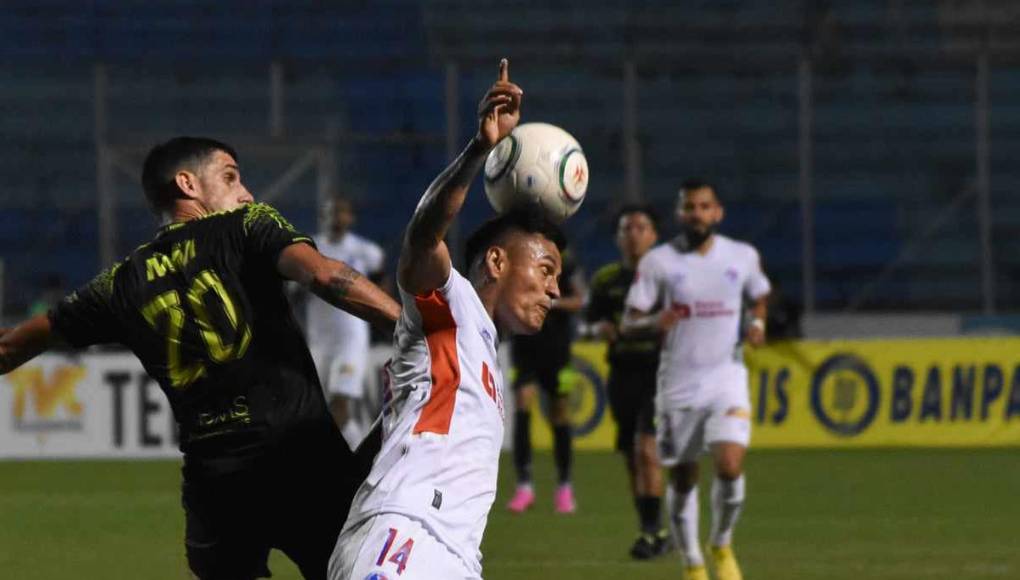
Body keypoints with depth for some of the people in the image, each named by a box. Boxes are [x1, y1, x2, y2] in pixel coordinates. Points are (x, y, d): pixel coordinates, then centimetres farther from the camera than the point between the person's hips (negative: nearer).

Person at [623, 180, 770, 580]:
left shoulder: (743, 257, 3)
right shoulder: (658, 262, -3)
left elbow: (760, 296, 22)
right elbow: (629, 323, -2)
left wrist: (758, 323, -1)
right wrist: (654, 322, -25)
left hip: (726, 378, 0)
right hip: (678, 383, 0)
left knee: (730, 466, -18)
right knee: (683, 479, 6)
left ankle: (721, 545, 8)